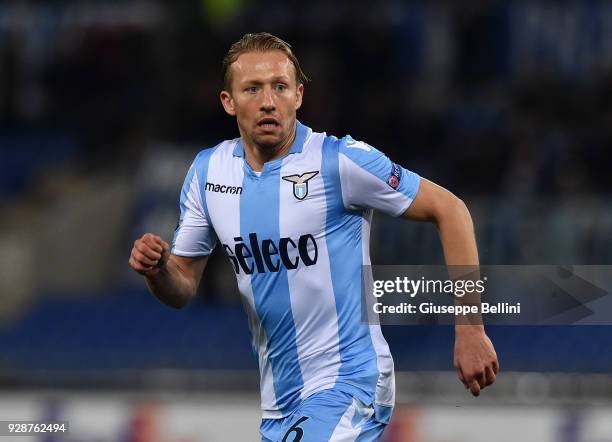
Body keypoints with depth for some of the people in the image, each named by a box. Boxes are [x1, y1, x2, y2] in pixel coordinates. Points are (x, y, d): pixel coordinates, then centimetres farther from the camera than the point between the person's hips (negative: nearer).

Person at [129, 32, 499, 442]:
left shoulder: (340, 160, -12)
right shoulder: (207, 171, 4)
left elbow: (450, 210, -8)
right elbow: (183, 288, 11)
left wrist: (470, 331, -12)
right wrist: (158, 270, -14)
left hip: (348, 382, -6)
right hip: (278, 403, 6)